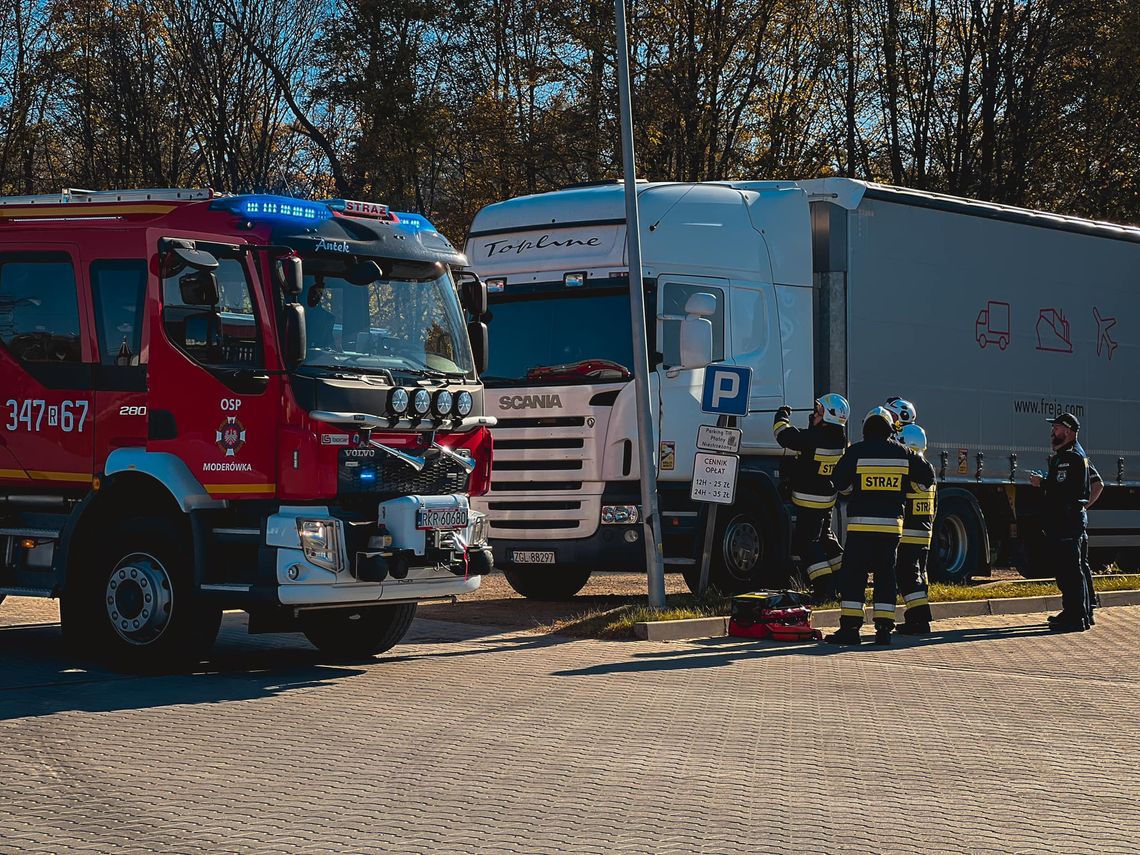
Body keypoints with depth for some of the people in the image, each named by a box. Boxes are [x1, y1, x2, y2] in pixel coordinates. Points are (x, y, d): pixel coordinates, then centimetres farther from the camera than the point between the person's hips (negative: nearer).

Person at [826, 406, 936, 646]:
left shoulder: (855, 452, -4)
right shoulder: (903, 453, 6)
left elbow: (841, 482, -5)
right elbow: (927, 476, 12)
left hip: (860, 524, -3)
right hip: (892, 525, 3)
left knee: (853, 575, 1)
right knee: (885, 576, 10)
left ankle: (850, 627, -5)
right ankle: (884, 629, 5)